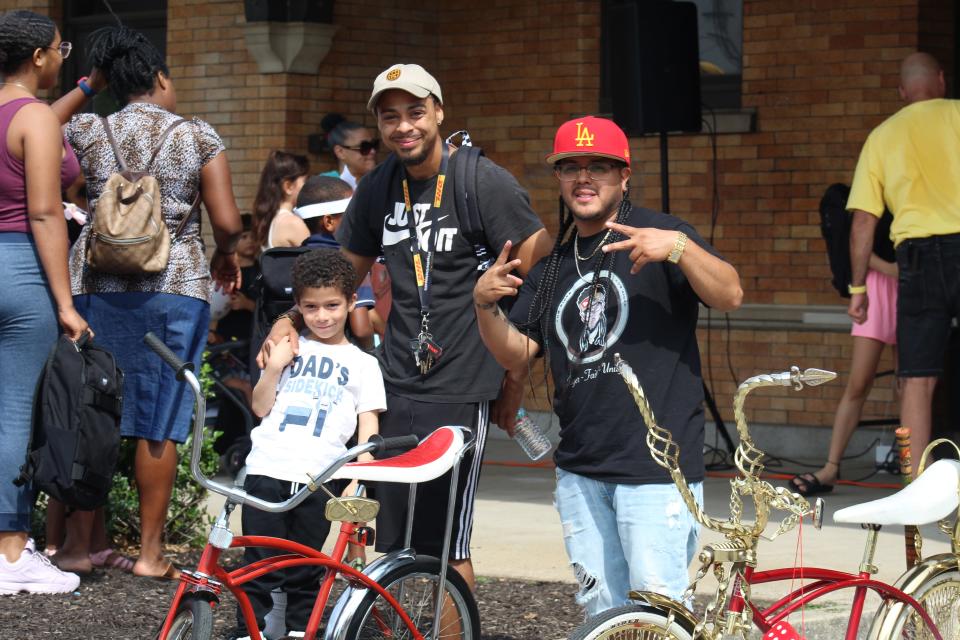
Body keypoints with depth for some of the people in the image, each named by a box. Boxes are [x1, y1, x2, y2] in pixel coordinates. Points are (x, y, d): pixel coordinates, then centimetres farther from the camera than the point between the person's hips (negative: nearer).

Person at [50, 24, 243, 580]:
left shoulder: (91, 133, 4)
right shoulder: (200, 137, -1)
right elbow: (228, 222, -5)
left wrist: (88, 87, 23)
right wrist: (227, 255, 15)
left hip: (98, 285, 2)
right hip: (175, 286, -2)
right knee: (160, 422, 2)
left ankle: (80, 543, 13)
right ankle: (151, 551, 6)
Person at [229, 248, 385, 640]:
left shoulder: (362, 364, 11)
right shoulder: (291, 348, 15)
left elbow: (367, 428, 5)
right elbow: (261, 406, 11)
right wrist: (274, 367, -5)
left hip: (319, 478, 0)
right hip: (268, 471, 1)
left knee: (304, 574, 4)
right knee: (260, 568, -3)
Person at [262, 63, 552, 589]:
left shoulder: (485, 183, -8)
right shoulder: (376, 189, 10)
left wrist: (517, 376, -7)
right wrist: (291, 319, 4)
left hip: (459, 393, -6)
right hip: (393, 388, 6)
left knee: (446, 548, -5)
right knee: (389, 544, 6)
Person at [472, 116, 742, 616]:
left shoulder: (658, 234, -2)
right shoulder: (553, 265, 17)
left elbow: (730, 296, -15)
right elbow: (517, 355, 13)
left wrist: (679, 247, -31)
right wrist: (485, 306, -5)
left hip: (657, 467, -6)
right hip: (580, 471, 6)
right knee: (602, 613, 10)